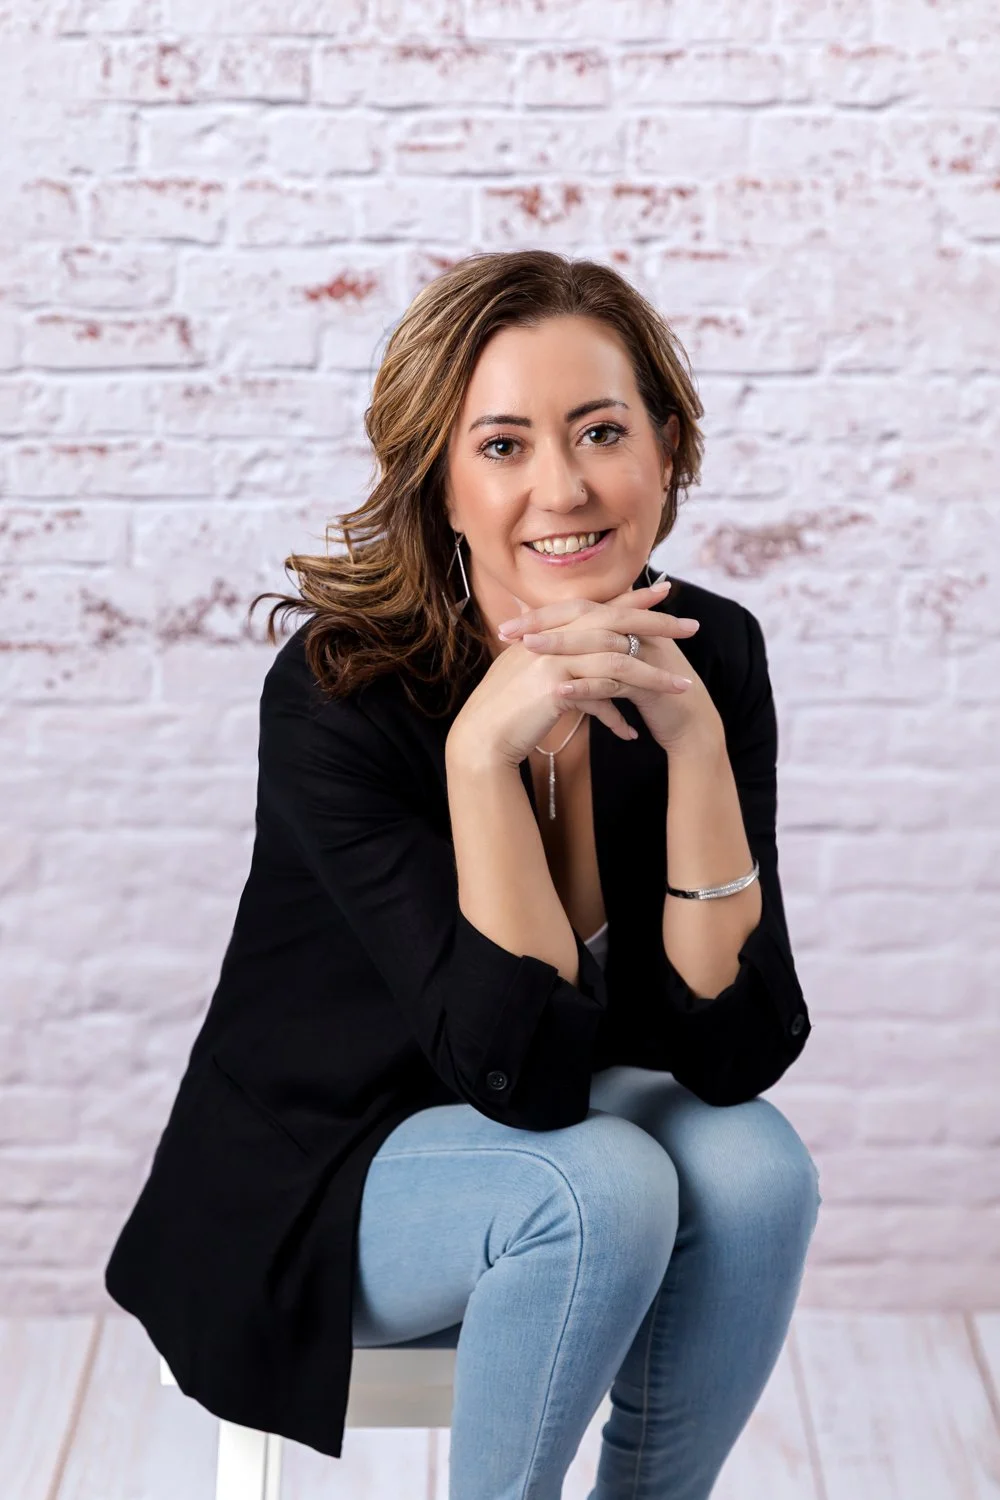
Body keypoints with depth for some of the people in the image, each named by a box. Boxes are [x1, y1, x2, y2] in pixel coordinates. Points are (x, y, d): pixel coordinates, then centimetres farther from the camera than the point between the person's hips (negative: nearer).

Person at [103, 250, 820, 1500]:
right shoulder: (334, 694, -25)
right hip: (315, 1174, -4)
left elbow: (738, 1052, -19)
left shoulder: (711, 654, -13)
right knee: (602, 1186, -31)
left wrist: (695, 738, -29)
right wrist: (483, 745, -38)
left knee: (752, 1161, -25)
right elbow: (521, 1062, -29)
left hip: (558, 1131, 4)